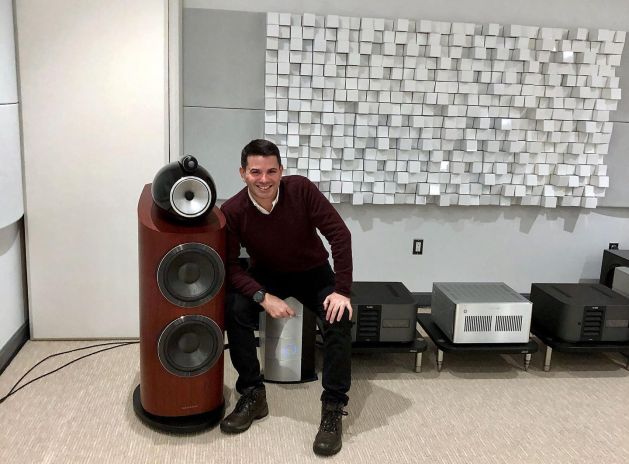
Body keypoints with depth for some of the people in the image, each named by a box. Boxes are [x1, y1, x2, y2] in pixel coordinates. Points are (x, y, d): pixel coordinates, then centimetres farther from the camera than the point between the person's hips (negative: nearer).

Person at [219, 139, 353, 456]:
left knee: (339, 317, -27)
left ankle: (333, 408, -13)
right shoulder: (232, 211, -21)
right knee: (234, 309, -26)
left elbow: (339, 234, -22)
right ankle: (252, 395, -8)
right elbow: (229, 265, -17)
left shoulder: (301, 189, -24)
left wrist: (342, 290, -28)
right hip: (266, 275, 1)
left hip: (313, 272, -1)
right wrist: (263, 297, -32)